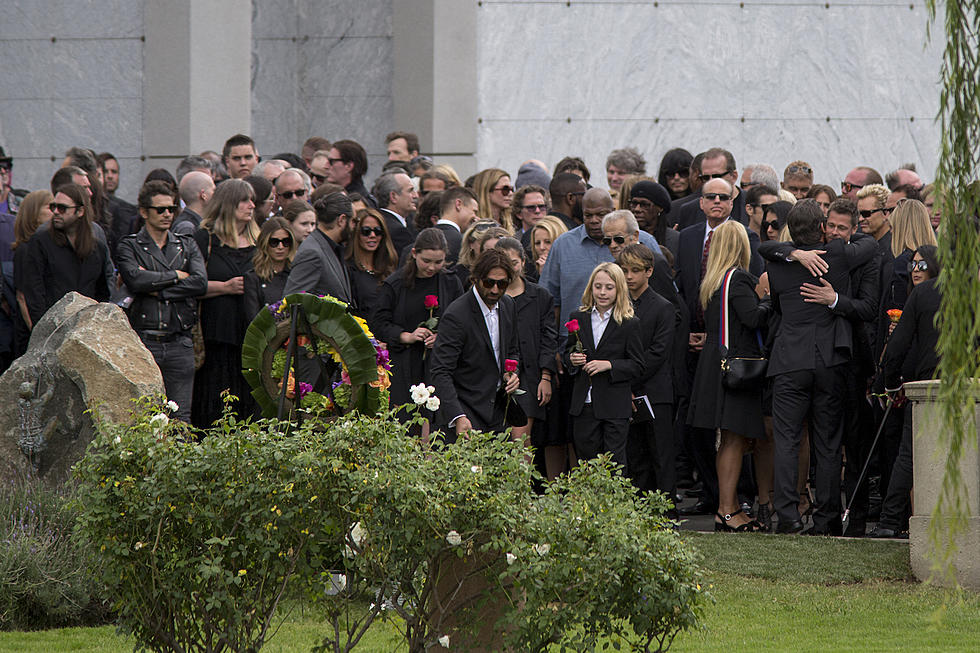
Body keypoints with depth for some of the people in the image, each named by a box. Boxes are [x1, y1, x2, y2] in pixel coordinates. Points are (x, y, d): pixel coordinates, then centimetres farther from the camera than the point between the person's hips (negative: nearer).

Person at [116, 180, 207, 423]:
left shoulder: (187, 246, 15)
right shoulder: (129, 246, 6)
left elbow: (200, 283, -2)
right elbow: (135, 279, -14)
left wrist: (157, 290, -8)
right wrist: (176, 276, -4)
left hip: (179, 343, 3)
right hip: (143, 342, -3)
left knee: (181, 416, 1)